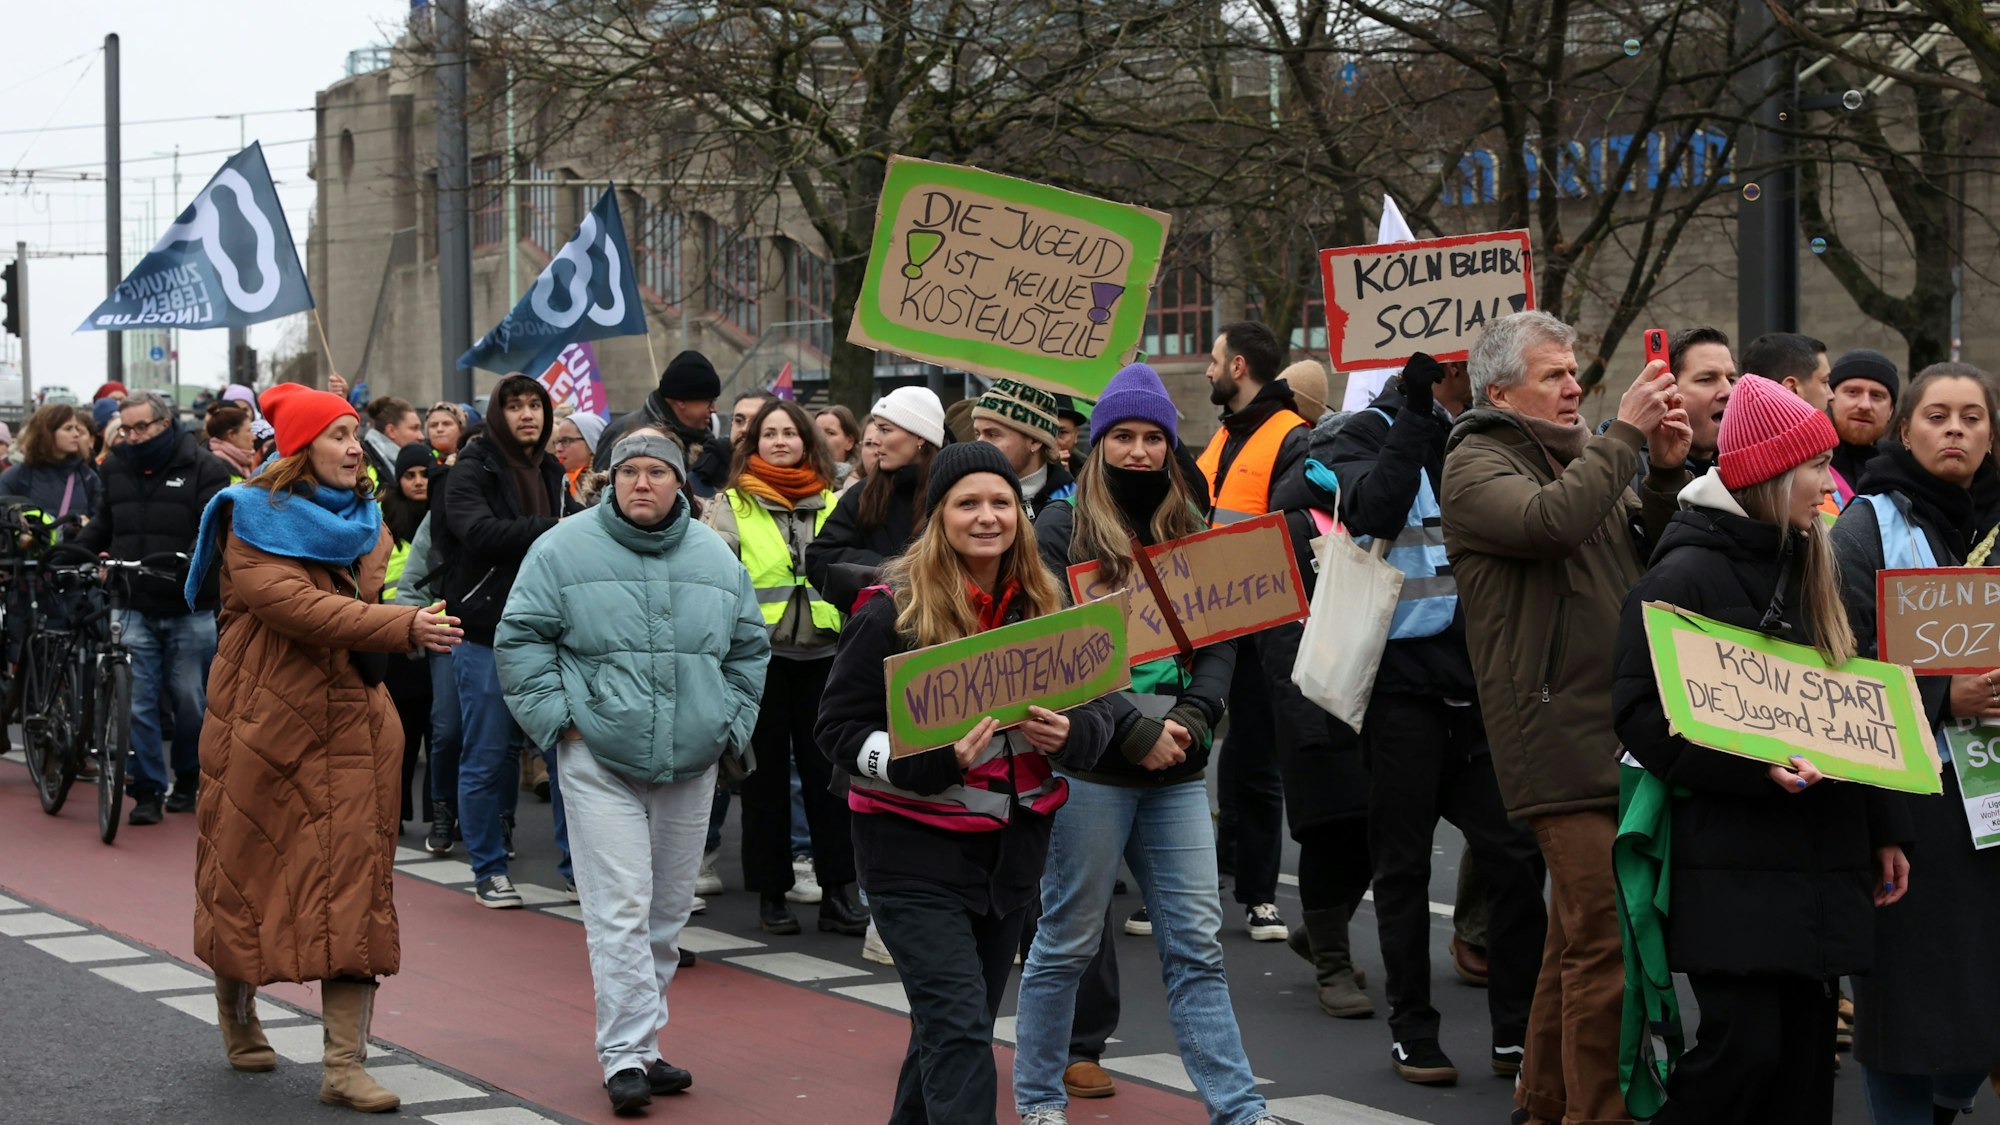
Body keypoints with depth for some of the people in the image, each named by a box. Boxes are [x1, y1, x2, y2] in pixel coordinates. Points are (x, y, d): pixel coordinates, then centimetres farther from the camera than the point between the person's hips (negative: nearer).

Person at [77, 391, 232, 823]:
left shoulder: (202, 468, -2)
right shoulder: (116, 468, 12)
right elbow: (102, 525, 21)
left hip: (190, 609, -3)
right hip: (135, 608, 3)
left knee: (189, 699, 7)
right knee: (138, 703, -2)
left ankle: (187, 779, 26)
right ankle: (148, 789, 6)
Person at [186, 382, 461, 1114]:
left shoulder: (362, 520, 13)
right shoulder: (255, 520, -9)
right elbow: (298, 605, -24)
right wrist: (403, 627, -32)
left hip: (352, 726, 4)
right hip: (265, 724, -4)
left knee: (353, 885, -4)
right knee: (248, 874, 10)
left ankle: (345, 1065, -5)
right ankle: (237, 1015, 37)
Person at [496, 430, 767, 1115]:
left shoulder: (716, 558, 9)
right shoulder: (564, 550, -3)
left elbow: (748, 650, 18)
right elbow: (520, 639, -1)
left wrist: (730, 726, 10)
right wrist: (559, 718, -7)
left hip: (691, 765, 5)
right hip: (600, 762, -4)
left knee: (667, 913, 11)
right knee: (620, 911, -10)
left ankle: (641, 1044, 22)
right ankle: (627, 1057, -8)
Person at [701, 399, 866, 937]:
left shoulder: (832, 503, 12)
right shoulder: (731, 505, 3)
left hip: (822, 654, 2)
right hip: (758, 656, -2)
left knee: (829, 773, 2)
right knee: (765, 777, 4)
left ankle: (836, 893, 6)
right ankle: (771, 895, 12)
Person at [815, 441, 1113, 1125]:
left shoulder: (1044, 608, 5)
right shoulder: (893, 614, -10)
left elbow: (1097, 711, 9)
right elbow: (839, 729, -10)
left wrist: (1069, 733, -16)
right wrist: (936, 761, -25)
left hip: (1014, 847, 6)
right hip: (915, 850, -6)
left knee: (954, 1025, 16)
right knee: (959, 1029, -13)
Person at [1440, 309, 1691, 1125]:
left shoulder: (1580, 456, 20)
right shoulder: (1476, 464, -4)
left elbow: (1652, 566, 20)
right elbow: (1550, 521, -24)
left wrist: (1666, 474, 5)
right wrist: (1626, 435, -17)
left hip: (1616, 726, 8)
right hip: (1560, 738, -8)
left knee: (1580, 933, 15)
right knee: (1608, 940, -13)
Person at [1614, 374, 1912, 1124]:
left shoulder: (1809, 568, 16)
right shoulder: (1686, 575, -8)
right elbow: (1642, 716, -13)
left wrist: (1882, 829, 18)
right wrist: (1752, 767, -23)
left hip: (1819, 861, 7)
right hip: (1730, 862, -7)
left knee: (1805, 1049, 7)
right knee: (1744, 1045, -13)